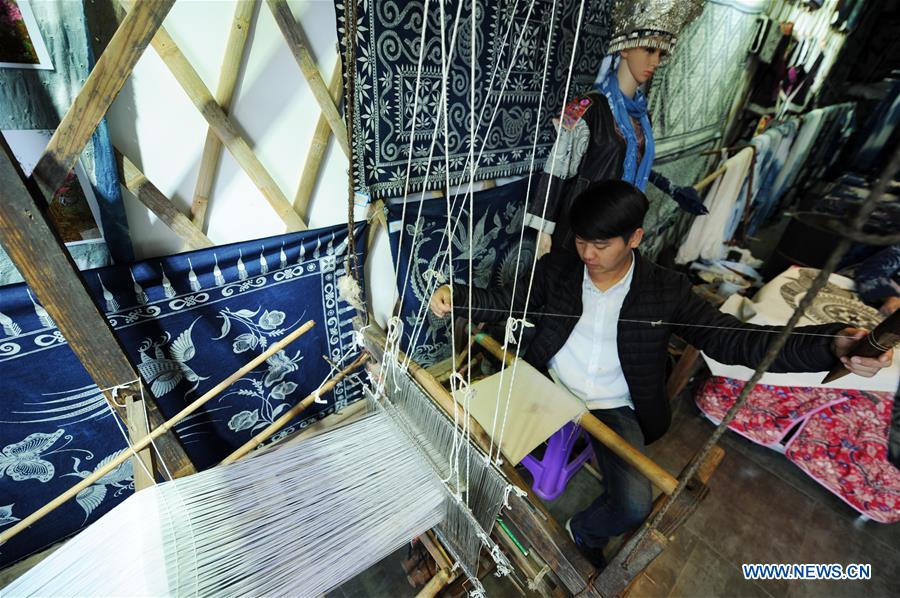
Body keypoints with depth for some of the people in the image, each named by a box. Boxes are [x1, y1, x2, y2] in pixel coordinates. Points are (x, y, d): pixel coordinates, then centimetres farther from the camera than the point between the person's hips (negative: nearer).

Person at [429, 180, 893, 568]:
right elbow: (509, 302, -2)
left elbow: (731, 338, -6)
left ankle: (585, 533, 22)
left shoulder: (666, 291, -8)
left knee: (634, 506, -16)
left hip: (614, 408, -1)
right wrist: (456, 298, -19)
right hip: (549, 388, 1)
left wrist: (831, 347, -20)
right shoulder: (556, 268, -5)